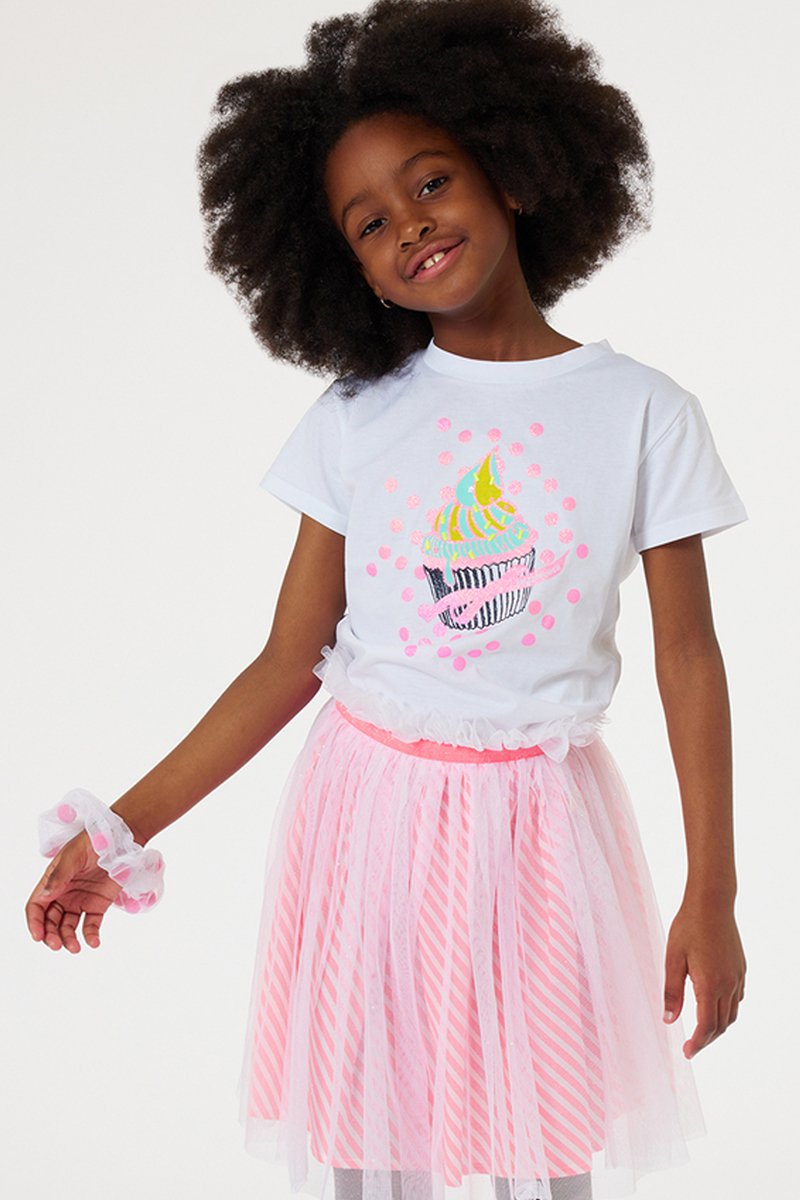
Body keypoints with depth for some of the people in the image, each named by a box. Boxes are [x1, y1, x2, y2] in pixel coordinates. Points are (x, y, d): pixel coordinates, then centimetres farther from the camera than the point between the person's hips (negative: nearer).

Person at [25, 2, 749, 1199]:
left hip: (541, 829, -1)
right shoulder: (356, 419, -1)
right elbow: (290, 661, -1)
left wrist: (713, 892, -4)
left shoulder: (643, 412, -4)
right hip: (369, 821, 1)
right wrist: (121, 831, -6)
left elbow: (689, 656, -1)